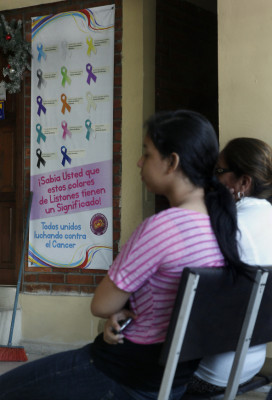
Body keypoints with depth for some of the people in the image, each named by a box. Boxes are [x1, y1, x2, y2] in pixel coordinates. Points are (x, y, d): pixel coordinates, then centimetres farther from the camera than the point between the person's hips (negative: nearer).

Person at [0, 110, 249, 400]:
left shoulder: (161, 227, -27)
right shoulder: (222, 222, -1)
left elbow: (101, 306, -17)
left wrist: (121, 311, 2)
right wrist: (129, 310, 2)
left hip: (131, 376, -9)